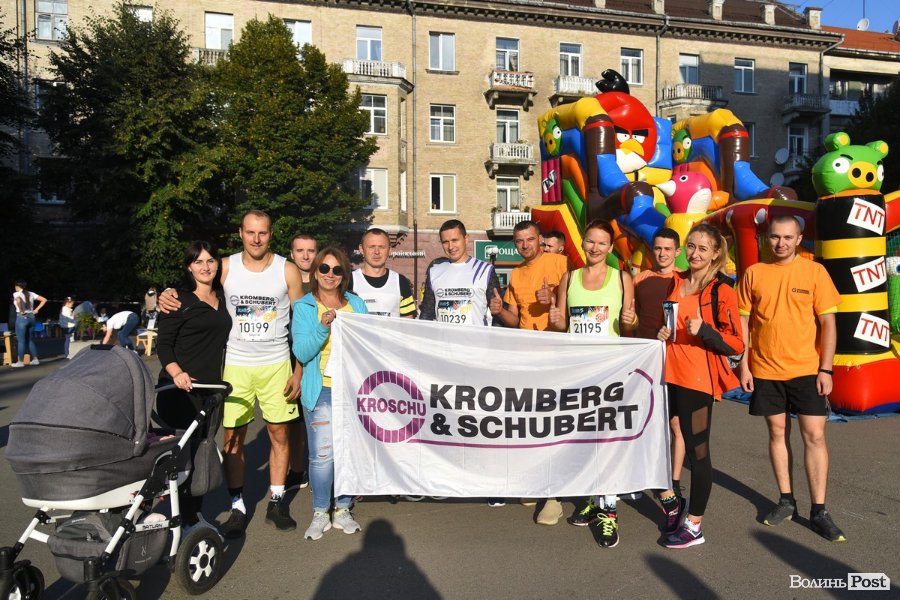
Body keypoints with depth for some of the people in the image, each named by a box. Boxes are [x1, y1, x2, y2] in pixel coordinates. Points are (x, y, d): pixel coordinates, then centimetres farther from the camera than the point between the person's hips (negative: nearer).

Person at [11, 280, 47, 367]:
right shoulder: (31, 294, 9)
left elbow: (18, 301, -29)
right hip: (31, 317, 6)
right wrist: (37, 309, 9)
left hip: (22, 317, -6)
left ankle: (21, 362, 3)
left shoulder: (16, 294, -6)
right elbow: (44, 300, 9)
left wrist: (21, 311, -18)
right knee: (31, 340, 14)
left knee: (21, 340, 1)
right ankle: (35, 359, 13)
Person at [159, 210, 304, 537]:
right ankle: (237, 507, 18)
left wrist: (298, 371, -5)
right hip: (235, 364, 1)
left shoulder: (287, 270, -2)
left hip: (276, 364, -1)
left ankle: (276, 501, 21)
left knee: (279, 433, 6)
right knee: (232, 438, 4)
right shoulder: (226, 267, 0)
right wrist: (169, 296, -16)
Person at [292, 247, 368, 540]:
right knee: (322, 454, -4)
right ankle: (320, 513, 15)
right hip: (321, 390, -2)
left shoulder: (356, 304, 10)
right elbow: (301, 353, -7)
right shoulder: (303, 306, 3)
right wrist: (323, 327, -19)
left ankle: (343, 509, 23)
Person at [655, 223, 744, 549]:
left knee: (697, 451, 2)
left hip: (697, 379, -6)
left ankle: (693, 525, 18)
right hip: (666, 373, 6)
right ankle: (671, 503, 26)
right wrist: (661, 333, 4)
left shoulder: (722, 293, -6)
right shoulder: (674, 282, 11)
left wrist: (703, 329, -25)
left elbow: (736, 344, -9)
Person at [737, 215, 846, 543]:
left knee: (814, 436, 0)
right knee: (778, 433, 10)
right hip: (765, 370, 1)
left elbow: (828, 323, -1)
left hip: (807, 370, -1)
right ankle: (786, 501, 24)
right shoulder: (754, 274, 2)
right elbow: (744, 322, 5)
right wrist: (744, 365, 0)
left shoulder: (814, 271, -1)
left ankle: (819, 511, 12)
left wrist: (826, 369, -7)